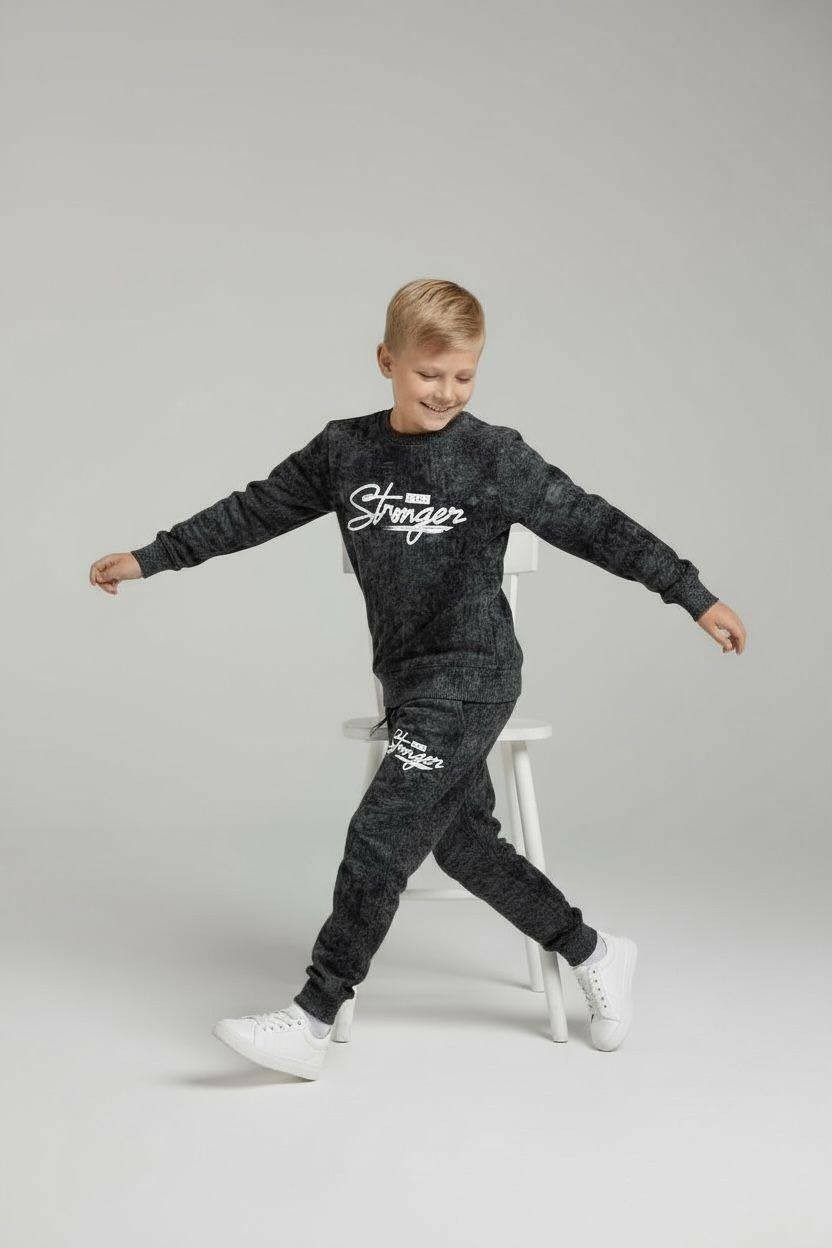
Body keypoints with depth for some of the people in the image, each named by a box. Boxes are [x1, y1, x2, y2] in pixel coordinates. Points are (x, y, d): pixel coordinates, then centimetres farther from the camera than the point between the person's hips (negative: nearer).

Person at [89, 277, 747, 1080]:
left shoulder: (496, 457, -9)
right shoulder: (343, 450, 3)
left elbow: (593, 526, -8)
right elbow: (254, 512, 10)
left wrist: (694, 597, -9)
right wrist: (148, 559, 12)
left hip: (470, 680, -6)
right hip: (408, 682, 6)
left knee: (379, 839, -11)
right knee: (462, 841, 11)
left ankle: (310, 1022, -3)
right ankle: (594, 956, 28)